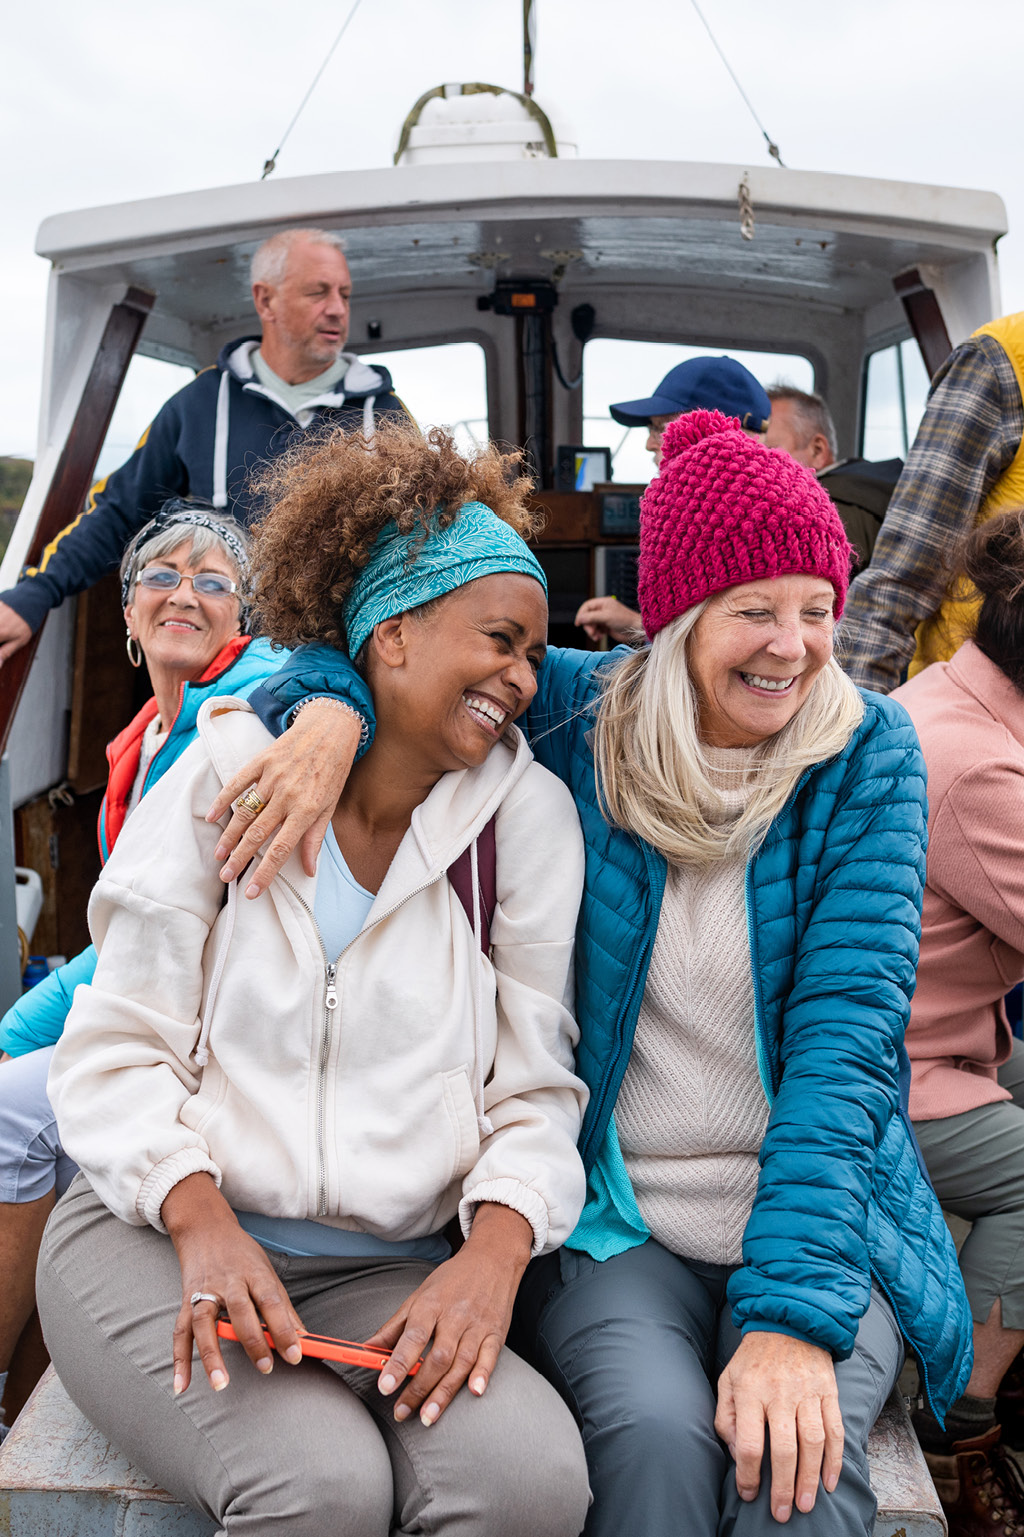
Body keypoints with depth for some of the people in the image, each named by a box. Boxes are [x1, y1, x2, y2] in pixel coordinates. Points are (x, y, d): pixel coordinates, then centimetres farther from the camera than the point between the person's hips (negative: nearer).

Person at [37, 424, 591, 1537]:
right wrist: (201, 1218, -17)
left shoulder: (528, 816, 3)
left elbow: (538, 1085, 2)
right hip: (157, 1236, -1)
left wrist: (498, 1244, -17)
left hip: (386, 1274, 2)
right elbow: (113, 1050, -1)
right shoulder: (229, 770, -1)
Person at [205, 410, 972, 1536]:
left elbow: (848, 1026, -14)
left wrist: (793, 1312, -23)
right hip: (615, 1224, 1)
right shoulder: (584, 714, -3)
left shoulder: (867, 756, -5)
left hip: (818, 1219, 0)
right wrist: (333, 708, -20)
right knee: (655, 1435, -28)